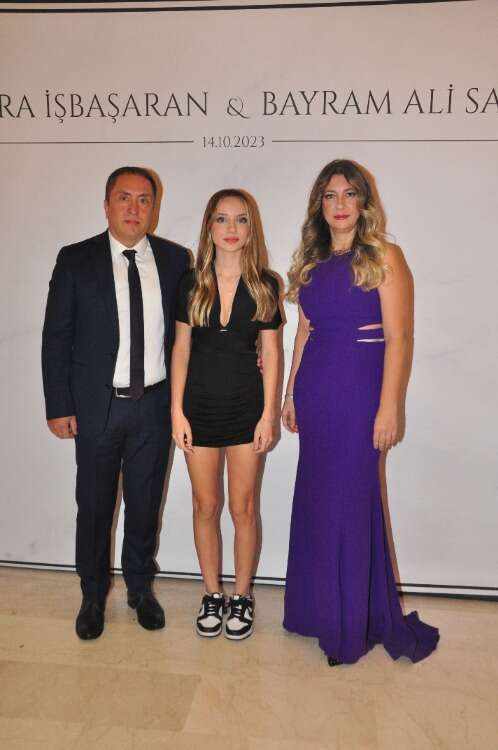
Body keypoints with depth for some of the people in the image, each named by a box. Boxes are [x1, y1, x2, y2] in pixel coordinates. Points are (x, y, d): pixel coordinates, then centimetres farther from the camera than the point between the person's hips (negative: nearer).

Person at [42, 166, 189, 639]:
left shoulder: (175, 259, 2)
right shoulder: (76, 260, -2)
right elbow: (56, 338, -2)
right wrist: (59, 406, -6)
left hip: (155, 405, 1)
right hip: (96, 406, -1)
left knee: (145, 504, 15)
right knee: (94, 506, 12)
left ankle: (140, 588, 37)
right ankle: (93, 595, 34)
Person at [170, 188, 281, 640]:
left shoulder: (264, 285, -1)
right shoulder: (191, 282, 2)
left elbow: (270, 353, 0)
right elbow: (181, 348, 2)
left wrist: (269, 413, -6)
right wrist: (177, 411, -3)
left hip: (246, 404, -1)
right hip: (199, 403, 1)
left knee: (243, 507, 7)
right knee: (206, 506, 10)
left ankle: (243, 597, 26)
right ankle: (212, 594, 28)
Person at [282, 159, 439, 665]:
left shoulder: (384, 257, -4)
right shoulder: (311, 262, 12)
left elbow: (399, 337, -10)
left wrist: (390, 407, -16)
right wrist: (291, 393, 12)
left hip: (359, 392, -5)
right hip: (315, 391, 5)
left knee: (349, 501, 3)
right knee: (316, 499, 12)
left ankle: (353, 625, 23)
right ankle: (320, 608, 32)